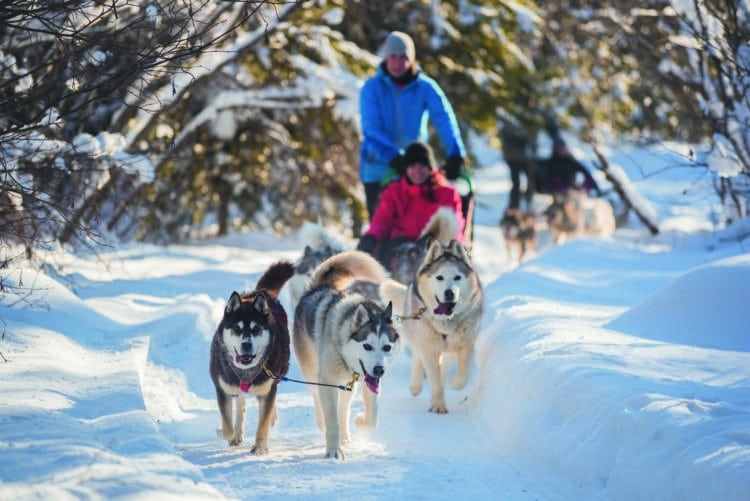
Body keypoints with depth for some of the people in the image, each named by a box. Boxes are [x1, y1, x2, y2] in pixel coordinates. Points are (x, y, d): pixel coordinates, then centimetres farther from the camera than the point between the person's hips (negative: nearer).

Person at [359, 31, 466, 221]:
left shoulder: (426, 87, -4)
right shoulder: (372, 88, -6)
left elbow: (444, 119, -15)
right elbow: (371, 128, -16)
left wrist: (455, 154, -31)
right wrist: (392, 157, -30)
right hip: (378, 168, -1)